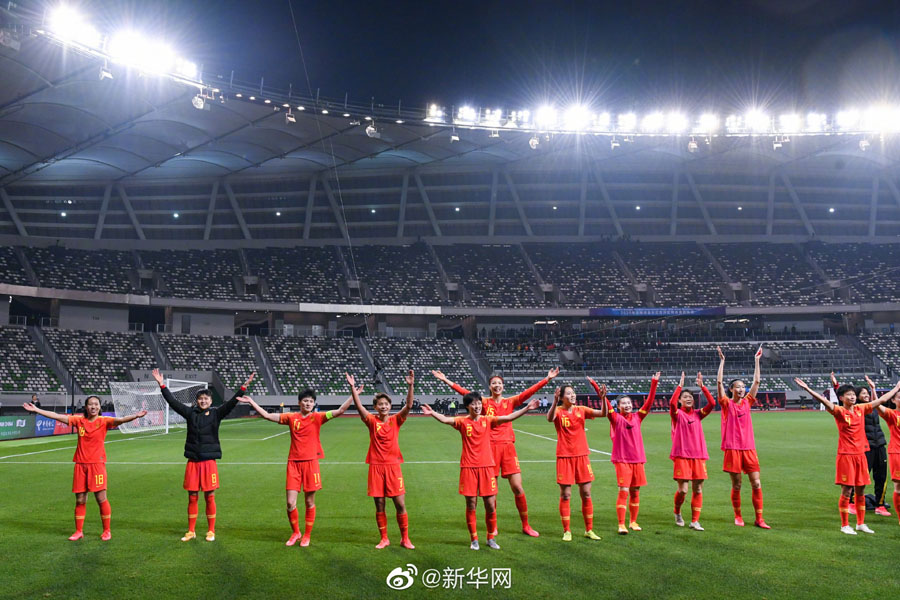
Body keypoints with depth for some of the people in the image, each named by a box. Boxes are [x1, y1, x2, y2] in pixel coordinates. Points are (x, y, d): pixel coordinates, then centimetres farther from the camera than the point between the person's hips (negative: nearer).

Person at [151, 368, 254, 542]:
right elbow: (173, 402, 0)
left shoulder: (216, 413, -1)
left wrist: (244, 387, -22)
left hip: (209, 461, -2)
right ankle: (191, 531, 21)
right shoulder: (190, 413, 4)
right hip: (193, 461, 2)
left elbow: (232, 403, -11)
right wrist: (162, 385, -6)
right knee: (192, 497, 9)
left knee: (210, 497, 5)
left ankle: (211, 531, 17)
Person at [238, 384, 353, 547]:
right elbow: (267, 415, 5)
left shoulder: (317, 417, -1)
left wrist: (353, 395, -17)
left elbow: (340, 411, -9)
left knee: (309, 503, 7)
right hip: (294, 463, 1)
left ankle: (307, 535, 24)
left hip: (310, 463, -1)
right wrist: (251, 401, 4)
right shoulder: (291, 418, 4)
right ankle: (295, 533, 24)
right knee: (290, 503, 0)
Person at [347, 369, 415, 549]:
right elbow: (359, 407, -13)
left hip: (393, 466, 0)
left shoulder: (396, 420, 2)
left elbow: (409, 406, -11)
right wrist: (353, 387, -24)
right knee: (379, 506, 6)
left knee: (400, 504, 1)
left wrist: (410, 386, -24)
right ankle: (384, 539, 20)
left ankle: (405, 538, 15)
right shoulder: (372, 421, 1)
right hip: (376, 466, 0)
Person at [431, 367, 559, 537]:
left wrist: (547, 379, -8)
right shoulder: (484, 402, 5)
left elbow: (529, 392, 0)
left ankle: (525, 525, 13)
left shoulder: (510, 402, 8)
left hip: (507, 446, 1)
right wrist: (446, 381, -9)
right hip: (490, 447, -1)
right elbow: (465, 393, -2)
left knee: (518, 488, -2)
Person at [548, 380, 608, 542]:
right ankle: (566, 531, 12)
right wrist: (555, 402, -44)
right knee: (565, 495, 2)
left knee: (586, 494, 7)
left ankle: (589, 530, 19)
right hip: (564, 457, -3)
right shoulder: (558, 411, -5)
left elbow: (603, 413, -6)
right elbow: (549, 418, -29)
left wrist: (603, 398, -23)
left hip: (582, 455, 3)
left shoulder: (581, 410, 4)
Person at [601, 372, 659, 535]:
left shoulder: (637, 417, 7)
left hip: (637, 458, 4)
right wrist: (596, 387, -22)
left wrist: (654, 383, 2)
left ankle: (633, 522, 24)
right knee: (623, 491, -9)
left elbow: (649, 401, 6)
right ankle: (621, 525, -3)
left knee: (635, 491, 10)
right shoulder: (616, 418, -2)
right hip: (622, 459, -4)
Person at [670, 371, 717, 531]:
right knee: (683, 489, -7)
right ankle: (677, 513, 20)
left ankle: (695, 521, 11)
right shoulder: (677, 414, 1)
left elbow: (712, 403, -3)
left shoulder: (697, 414, 11)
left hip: (699, 455, 4)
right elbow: (672, 403, -21)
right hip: (682, 455, -4)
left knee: (698, 489, 3)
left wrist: (702, 386, -6)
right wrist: (680, 385, -18)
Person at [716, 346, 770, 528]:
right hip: (732, 448, -3)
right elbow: (719, 382, -10)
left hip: (749, 448, 3)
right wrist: (722, 361, -11)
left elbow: (757, 382, 8)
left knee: (756, 484, 0)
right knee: (736, 486, 4)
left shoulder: (747, 402, 9)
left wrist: (757, 360, 7)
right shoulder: (727, 403, -1)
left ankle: (759, 519, 7)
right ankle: (738, 517, 19)